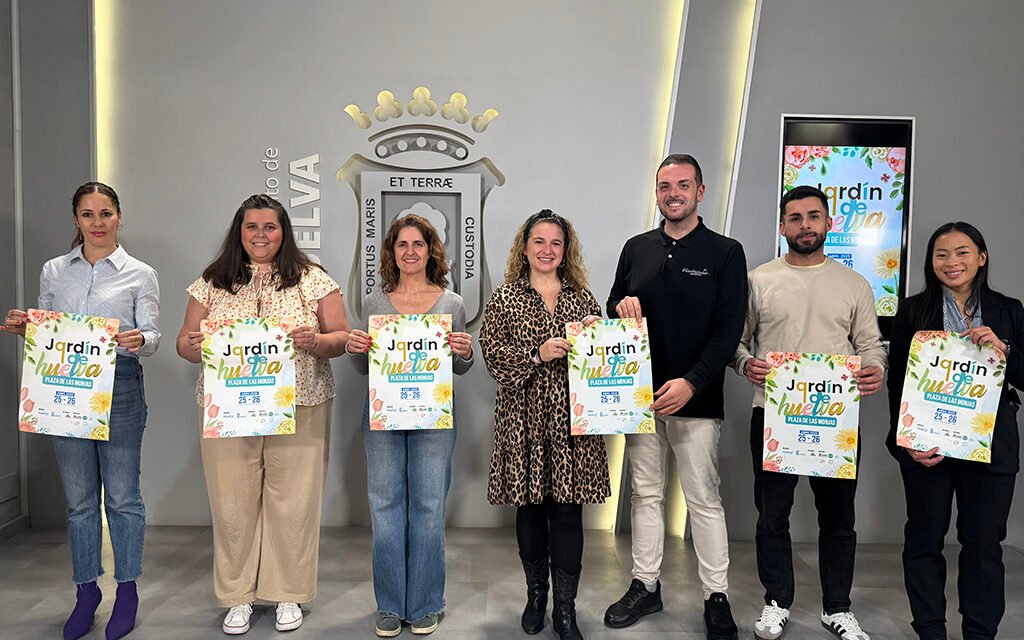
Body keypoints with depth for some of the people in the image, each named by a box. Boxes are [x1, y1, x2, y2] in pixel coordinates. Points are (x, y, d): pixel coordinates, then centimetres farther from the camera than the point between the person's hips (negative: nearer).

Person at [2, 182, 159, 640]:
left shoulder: (140, 275, 2)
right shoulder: (53, 272, 11)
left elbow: (151, 338, -3)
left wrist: (139, 340, -25)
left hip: (119, 387, -3)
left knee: (122, 495, 4)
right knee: (78, 498, 12)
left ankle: (127, 590, 20)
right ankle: (86, 590, 27)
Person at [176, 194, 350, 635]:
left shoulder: (313, 280, 4)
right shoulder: (212, 282, 9)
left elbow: (342, 338, 3)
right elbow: (184, 341, 12)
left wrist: (315, 342, -18)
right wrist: (193, 346, -11)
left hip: (299, 408, -1)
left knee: (293, 501, 3)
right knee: (233, 502, 7)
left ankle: (290, 593, 23)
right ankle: (238, 596, 25)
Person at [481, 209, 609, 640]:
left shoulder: (582, 297, 10)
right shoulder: (505, 298, 4)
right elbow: (493, 356, -5)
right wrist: (538, 354, -17)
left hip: (571, 418, 1)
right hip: (524, 417, -1)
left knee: (568, 508, 1)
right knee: (530, 505, 10)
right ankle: (536, 593, 30)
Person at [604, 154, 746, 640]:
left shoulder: (725, 253, -1)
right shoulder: (636, 249, 11)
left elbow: (728, 331, -8)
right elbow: (612, 312, 17)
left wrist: (691, 382, -19)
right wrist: (621, 306, -7)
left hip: (695, 398, -4)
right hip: (640, 394, 4)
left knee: (704, 499, 3)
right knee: (646, 494, 13)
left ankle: (716, 596, 18)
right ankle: (645, 586, 26)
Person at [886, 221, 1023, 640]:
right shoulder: (913, 311, 0)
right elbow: (897, 383, -1)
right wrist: (906, 442, -10)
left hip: (989, 445, 2)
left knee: (984, 542, 9)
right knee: (924, 539, 8)